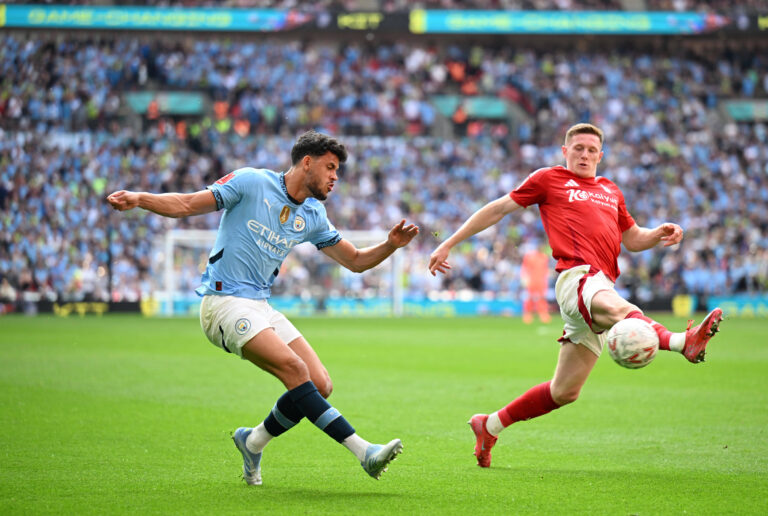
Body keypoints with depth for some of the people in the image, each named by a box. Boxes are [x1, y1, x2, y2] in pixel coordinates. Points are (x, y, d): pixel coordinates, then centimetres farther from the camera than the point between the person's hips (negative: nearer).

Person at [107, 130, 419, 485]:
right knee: (295, 369, -24)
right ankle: (364, 452, -28)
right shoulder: (252, 183, -6)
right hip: (224, 301, -8)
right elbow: (186, 204, -6)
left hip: (260, 306, 8)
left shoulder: (312, 216, 12)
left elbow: (357, 260, 19)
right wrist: (138, 199, -22)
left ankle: (253, 442, 17)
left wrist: (391, 244, 0)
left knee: (320, 385, -5)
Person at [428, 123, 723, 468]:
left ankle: (490, 425, 22)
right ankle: (684, 342, -69)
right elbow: (499, 209, 16)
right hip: (576, 275, -7)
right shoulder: (548, 179, 13)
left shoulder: (610, 191, 29)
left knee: (565, 391, 7)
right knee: (618, 309, -40)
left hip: (601, 284, 7)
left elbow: (632, 239, 35)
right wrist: (448, 244, 14)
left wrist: (659, 234, 11)